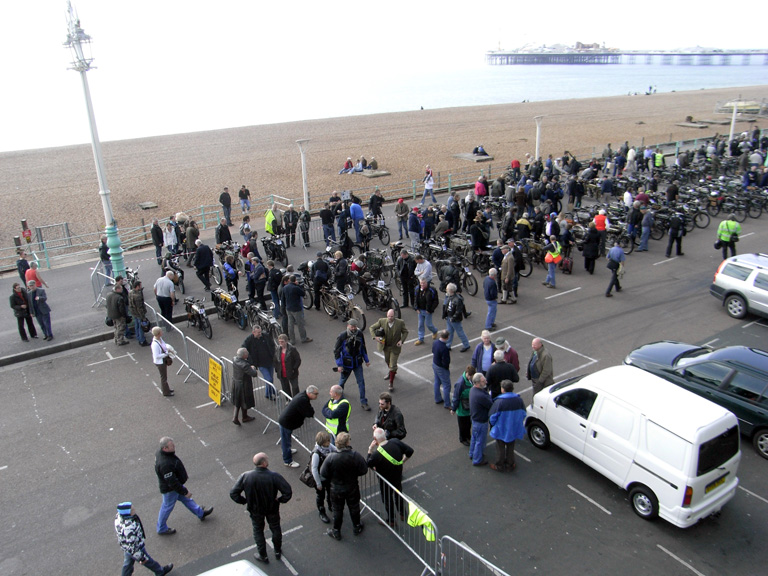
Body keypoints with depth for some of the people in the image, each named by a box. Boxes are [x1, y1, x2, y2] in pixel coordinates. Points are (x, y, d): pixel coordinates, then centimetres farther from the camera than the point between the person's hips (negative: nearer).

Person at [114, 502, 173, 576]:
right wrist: (141, 558, -17)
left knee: (127, 564, 28)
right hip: (136, 549, -6)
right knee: (148, 561, 22)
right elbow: (132, 545, -32)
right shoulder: (129, 528, -45)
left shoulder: (119, 516, -19)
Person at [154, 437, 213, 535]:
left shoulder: (161, 452, -10)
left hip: (176, 483, 9)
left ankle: (201, 513, 42)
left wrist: (184, 476, 21)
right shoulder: (165, 464, -41)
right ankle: (161, 529, 38)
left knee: (186, 499, 24)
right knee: (167, 507, 14)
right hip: (170, 489, -9)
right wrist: (185, 492, -21)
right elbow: (172, 482, -32)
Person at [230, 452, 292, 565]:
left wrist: (245, 501, -3)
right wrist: (280, 500, -11)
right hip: (272, 509, -1)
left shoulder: (245, 476, -24)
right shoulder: (274, 476, -29)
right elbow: (288, 492, -30)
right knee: (275, 529, 26)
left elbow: (233, 493, -18)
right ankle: (278, 552, 46)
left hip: (255, 510, 1)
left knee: (258, 531, 26)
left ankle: (263, 556, 42)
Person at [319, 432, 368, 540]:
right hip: (352, 487, 1)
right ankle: (356, 527, 46)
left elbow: (323, 474, -17)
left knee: (337, 510, 21)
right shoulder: (355, 456, -26)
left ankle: (336, 532, 38)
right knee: (354, 507, 25)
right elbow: (363, 470, -13)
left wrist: (331, 480, 4)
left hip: (336, 489, -1)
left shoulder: (331, 457, -28)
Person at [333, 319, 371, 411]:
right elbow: (336, 350, -12)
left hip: (358, 363, 3)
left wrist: (366, 360, 11)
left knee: (361, 381, 1)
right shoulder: (342, 336, -18)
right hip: (346, 364, -2)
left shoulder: (360, 334, -7)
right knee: (343, 379, 19)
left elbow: (363, 348, 9)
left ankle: (363, 402, 9)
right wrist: (339, 365, -14)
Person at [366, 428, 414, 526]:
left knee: (387, 499, 20)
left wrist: (370, 450, -16)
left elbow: (367, 465, -16)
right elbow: (410, 451, -12)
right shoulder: (396, 442, -22)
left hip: (386, 482, -5)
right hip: (398, 477, 5)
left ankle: (391, 520, 39)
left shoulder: (376, 454, -35)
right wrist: (403, 461, 3)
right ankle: (402, 515, 48)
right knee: (398, 495, 29)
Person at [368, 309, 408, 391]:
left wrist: (401, 340, -21)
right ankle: (392, 372, 57)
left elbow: (405, 332, -4)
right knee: (387, 361, 26)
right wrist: (375, 337, -23)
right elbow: (371, 328, -7)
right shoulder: (382, 321, -17)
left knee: (393, 365, -2)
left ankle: (391, 383, 15)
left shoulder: (400, 323, -20)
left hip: (395, 347, -3)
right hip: (385, 346, 3)